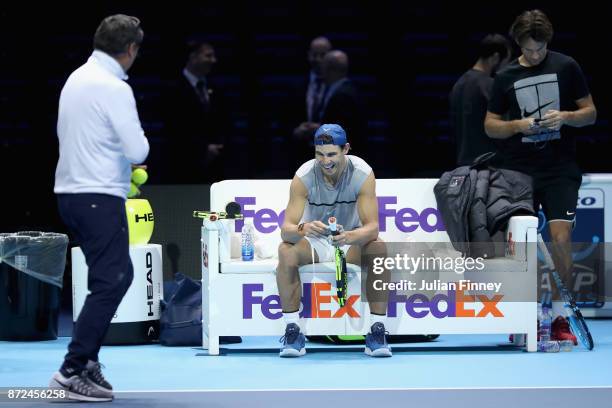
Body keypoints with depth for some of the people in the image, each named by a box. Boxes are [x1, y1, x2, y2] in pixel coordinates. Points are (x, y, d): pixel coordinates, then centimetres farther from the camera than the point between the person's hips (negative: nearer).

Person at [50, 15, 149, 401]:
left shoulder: (77, 78, 10)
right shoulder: (115, 88, -16)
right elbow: (138, 150, -17)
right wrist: (137, 143, 7)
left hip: (71, 191, 9)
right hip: (100, 196, -9)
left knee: (118, 275, 17)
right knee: (110, 282, -6)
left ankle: (88, 357, 17)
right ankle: (72, 370, -10)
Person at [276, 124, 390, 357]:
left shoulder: (363, 174, -19)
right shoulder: (304, 177, -20)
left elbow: (372, 227, -25)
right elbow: (286, 229, -25)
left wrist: (350, 237, -49)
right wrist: (303, 229, -50)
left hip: (351, 241, 0)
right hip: (314, 242, 0)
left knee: (379, 249, -32)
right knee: (286, 251, -31)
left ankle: (377, 330, -25)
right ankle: (293, 331, -25)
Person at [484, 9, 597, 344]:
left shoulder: (567, 67, 2)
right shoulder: (506, 77, 6)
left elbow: (590, 113, 6)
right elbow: (490, 125, 10)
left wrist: (565, 117, -15)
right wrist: (518, 125, -10)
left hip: (560, 169, -2)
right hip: (518, 171, 2)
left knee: (561, 237, -13)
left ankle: (560, 319, -5)